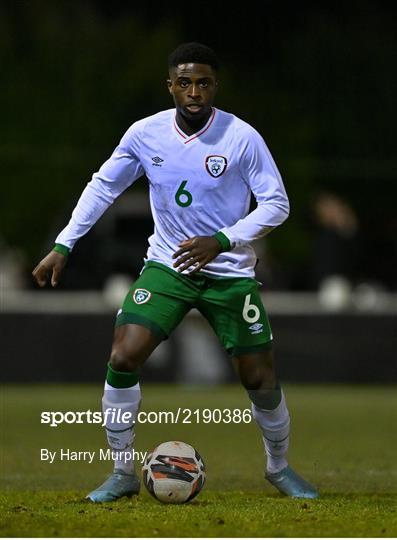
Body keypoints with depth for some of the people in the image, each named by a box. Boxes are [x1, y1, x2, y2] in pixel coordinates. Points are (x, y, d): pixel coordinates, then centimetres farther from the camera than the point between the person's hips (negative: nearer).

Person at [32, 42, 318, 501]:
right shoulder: (144, 134, -7)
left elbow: (276, 204, -12)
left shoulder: (242, 138, -15)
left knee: (261, 380, 0)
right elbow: (103, 186, 7)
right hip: (166, 266, 2)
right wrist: (64, 245, 2)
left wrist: (221, 241, -24)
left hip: (230, 272, -2)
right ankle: (122, 475, 0)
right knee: (122, 359, -16)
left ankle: (279, 467, 28)